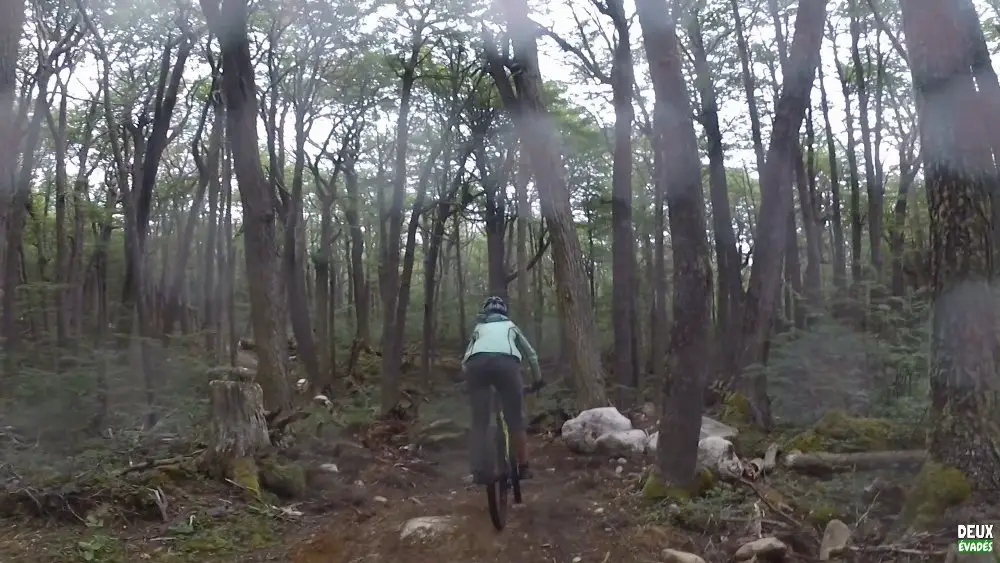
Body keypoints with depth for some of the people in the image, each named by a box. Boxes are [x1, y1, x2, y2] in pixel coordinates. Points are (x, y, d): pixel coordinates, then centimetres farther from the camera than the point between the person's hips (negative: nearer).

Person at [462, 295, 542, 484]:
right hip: (505, 362, -1)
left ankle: (480, 471, 2)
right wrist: (538, 379, 57)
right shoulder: (510, 326, 37)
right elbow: (531, 355, 44)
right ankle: (523, 468, 17)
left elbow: (464, 361, 33)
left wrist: (469, 379, 47)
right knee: (516, 419, 13)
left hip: (476, 363, 1)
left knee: (479, 422, 10)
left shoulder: (479, 327, 37)